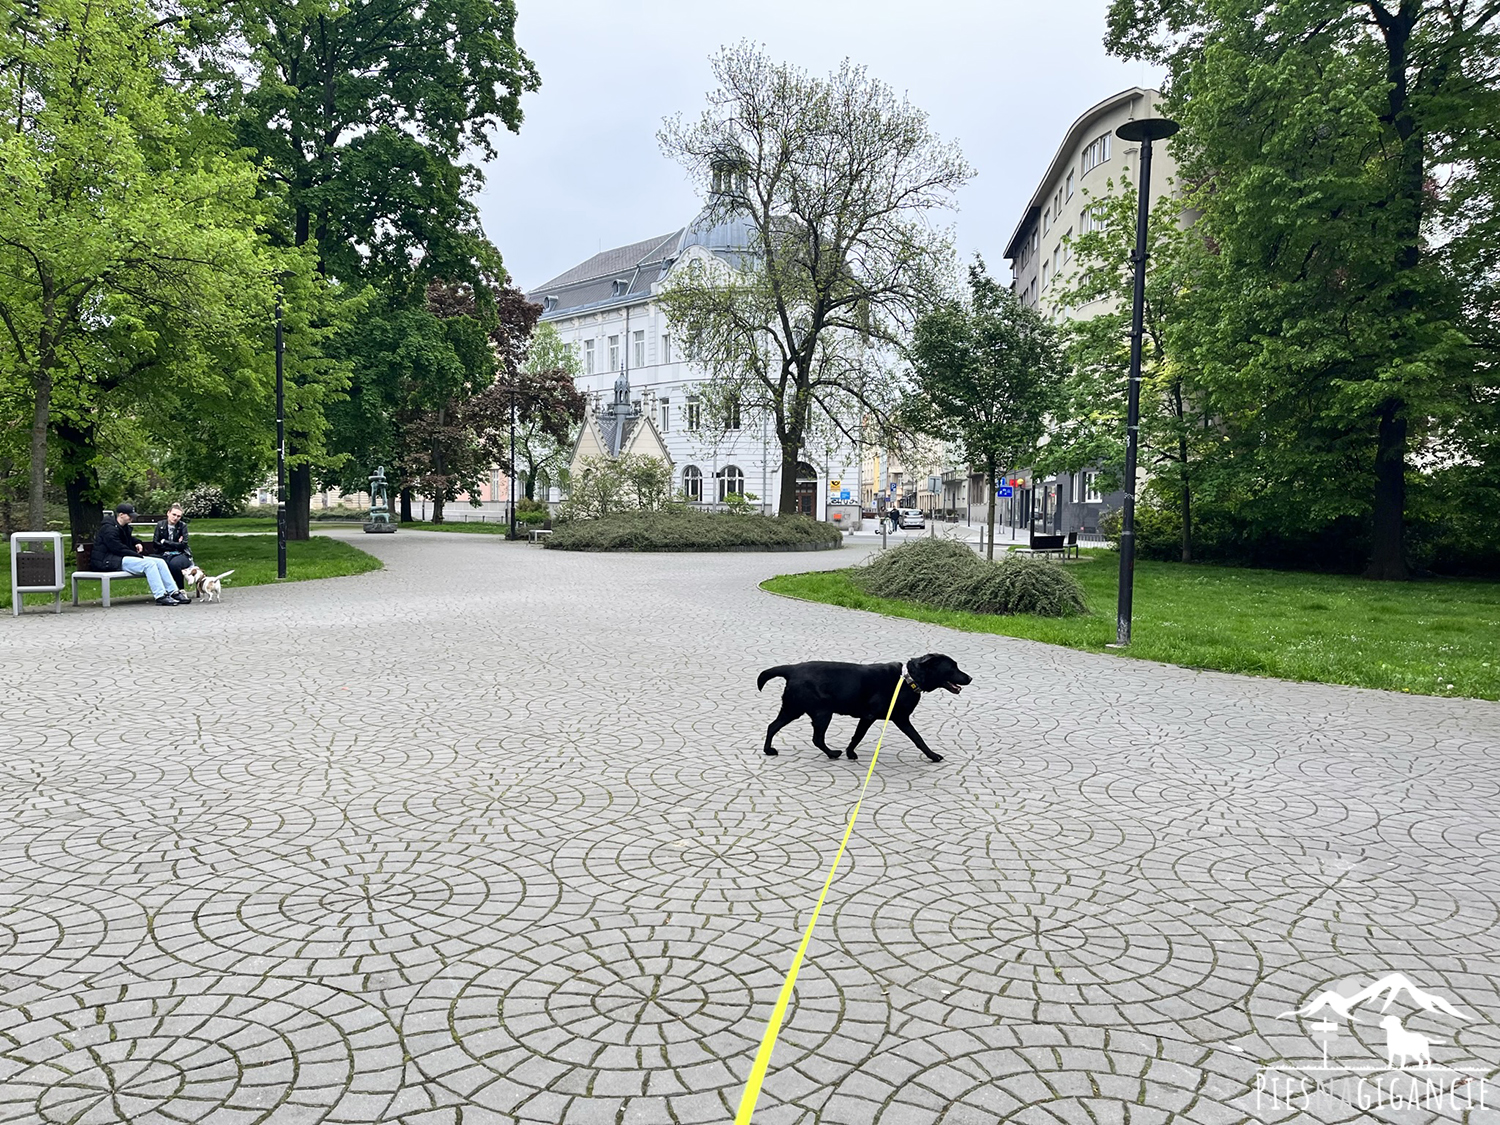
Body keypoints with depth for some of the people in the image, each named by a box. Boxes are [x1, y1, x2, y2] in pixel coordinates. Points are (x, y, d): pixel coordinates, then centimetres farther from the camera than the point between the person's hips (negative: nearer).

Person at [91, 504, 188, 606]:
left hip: (124, 557, 10)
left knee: (160, 562, -5)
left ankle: (173, 592, -10)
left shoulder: (124, 527, 19)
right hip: (111, 561, -10)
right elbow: (118, 549, -19)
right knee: (148, 563, -30)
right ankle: (160, 596, -33)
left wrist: (138, 543, 17)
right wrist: (138, 555, -15)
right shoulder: (109, 529, -12)